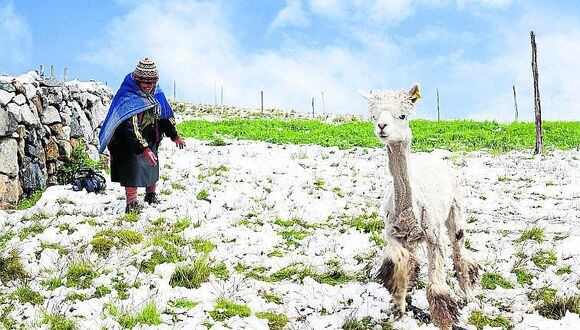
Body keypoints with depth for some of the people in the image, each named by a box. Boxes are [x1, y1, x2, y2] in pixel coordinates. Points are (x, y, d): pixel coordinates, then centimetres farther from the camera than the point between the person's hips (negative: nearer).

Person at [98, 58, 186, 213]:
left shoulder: (156, 93, -6)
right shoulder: (127, 98, -30)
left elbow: (166, 115, 10)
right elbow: (130, 129, -37)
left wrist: (174, 136, 8)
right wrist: (143, 149, -45)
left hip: (150, 139, 8)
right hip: (128, 141, -7)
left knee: (152, 165, 18)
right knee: (132, 165, -18)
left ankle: (151, 194, 40)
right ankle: (131, 203, -14)